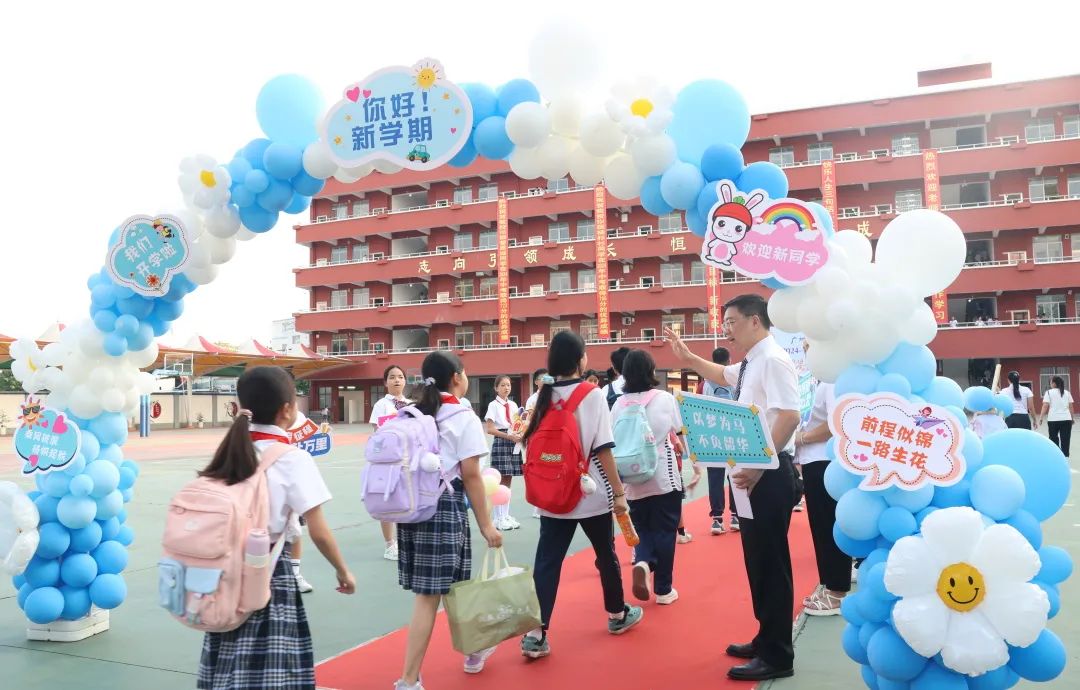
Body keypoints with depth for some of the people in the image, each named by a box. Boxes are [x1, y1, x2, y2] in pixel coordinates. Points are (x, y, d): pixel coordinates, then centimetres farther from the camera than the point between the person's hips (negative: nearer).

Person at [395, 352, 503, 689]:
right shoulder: (464, 417, -6)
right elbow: (470, 475, -9)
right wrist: (486, 524, -5)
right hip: (444, 506, -7)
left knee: (448, 585, 18)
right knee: (429, 594, -1)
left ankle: (473, 650, 36)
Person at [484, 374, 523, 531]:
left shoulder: (513, 405, 13)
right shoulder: (494, 405, -4)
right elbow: (489, 429, -11)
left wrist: (519, 435, -5)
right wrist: (509, 436, -17)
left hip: (513, 443, 6)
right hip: (501, 442, -6)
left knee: (508, 481, 8)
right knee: (500, 481, -4)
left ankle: (506, 516, 14)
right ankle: (499, 518, 2)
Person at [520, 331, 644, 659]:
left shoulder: (543, 396, 3)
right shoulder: (592, 394, -11)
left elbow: (534, 444, 6)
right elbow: (603, 448, -14)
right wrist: (619, 491, -9)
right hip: (591, 492, -3)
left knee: (547, 561, 2)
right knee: (605, 554, 16)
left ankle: (536, 633, -4)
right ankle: (618, 615, 33)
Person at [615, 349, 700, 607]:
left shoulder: (618, 405, 0)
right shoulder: (665, 399, -5)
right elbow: (684, 435, 0)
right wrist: (696, 465, 12)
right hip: (665, 476, -2)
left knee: (642, 528, 17)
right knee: (665, 531, 8)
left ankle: (642, 563, -11)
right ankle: (663, 590, 13)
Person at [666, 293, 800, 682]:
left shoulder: (772, 360, -14)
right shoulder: (750, 365, 15)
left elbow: (788, 417, -25)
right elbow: (722, 375, 39)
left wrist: (757, 467, -28)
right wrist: (689, 359, 29)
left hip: (769, 476, -10)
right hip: (752, 474, 10)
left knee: (771, 565, -1)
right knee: (757, 563, 17)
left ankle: (777, 657, 10)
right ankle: (765, 642, 30)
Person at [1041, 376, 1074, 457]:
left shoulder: (1049, 392, -1)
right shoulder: (1067, 393, 11)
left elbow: (1045, 406, -8)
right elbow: (1071, 407, 10)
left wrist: (1042, 417, -3)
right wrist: (1072, 418, 19)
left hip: (1053, 419, -2)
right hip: (1066, 419, 3)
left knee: (1054, 437, 13)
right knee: (1065, 439, 2)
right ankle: (1065, 455, 0)